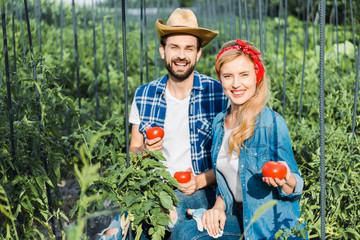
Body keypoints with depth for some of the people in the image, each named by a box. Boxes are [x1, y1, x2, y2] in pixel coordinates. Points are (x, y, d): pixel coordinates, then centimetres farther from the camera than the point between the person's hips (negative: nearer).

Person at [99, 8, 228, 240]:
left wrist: (200, 181, -17)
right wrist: (145, 151, -9)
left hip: (199, 192, -2)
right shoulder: (144, 95, 6)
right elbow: (134, 151, 14)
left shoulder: (220, 94, -4)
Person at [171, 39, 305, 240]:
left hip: (271, 224, -5)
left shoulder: (273, 123, -14)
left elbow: (293, 189, -9)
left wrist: (285, 180, -31)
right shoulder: (219, 123, 5)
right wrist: (219, 206, -1)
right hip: (238, 218, 5)